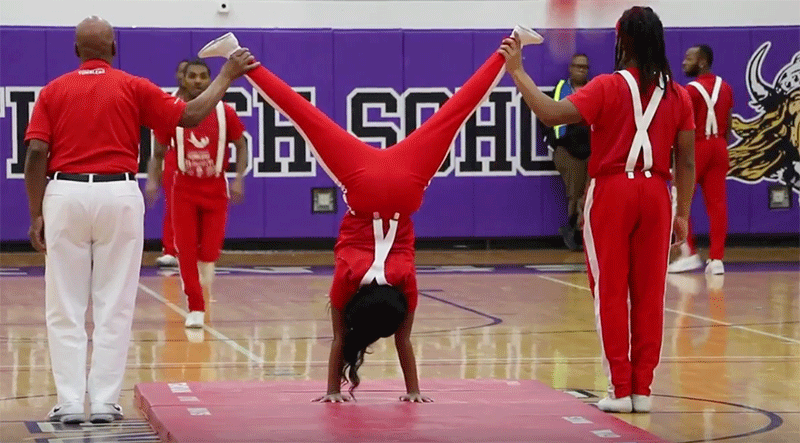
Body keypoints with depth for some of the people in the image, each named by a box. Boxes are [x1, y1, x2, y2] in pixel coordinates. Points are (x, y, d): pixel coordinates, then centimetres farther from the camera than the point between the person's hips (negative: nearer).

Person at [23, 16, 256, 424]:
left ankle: (70, 403, 2)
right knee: (114, 306, 6)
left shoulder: (53, 91, 6)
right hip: (118, 195, 0)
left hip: (65, 195, 1)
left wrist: (36, 215, 3)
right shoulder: (133, 87, 4)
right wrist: (227, 75, 16)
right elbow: (190, 116, 4)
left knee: (65, 309, 6)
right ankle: (105, 402, 5)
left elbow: (36, 154, -2)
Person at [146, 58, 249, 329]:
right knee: (187, 251, -4)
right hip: (184, 188, 0)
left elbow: (241, 146, 6)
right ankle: (195, 309, 5)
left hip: (215, 188, 0)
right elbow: (158, 154, 5)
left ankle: (206, 283, 30)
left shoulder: (225, 113, -4)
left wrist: (238, 180, -7)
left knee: (210, 251, -4)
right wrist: (153, 180, -11)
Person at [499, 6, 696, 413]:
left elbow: (551, 113, -19)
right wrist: (683, 213, 12)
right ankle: (642, 390, 8)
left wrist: (517, 71, -12)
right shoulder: (677, 95, 4)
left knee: (611, 292, 3)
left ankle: (621, 389, 2)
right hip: (655, 193, 3)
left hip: (612, 191, -3)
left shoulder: (608, 87, -8)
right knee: (649, 294, 7)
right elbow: (686, 160, 5)